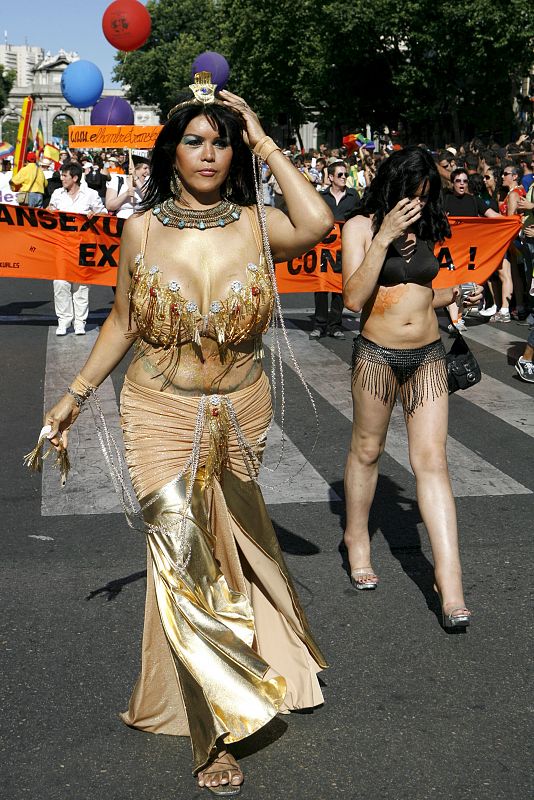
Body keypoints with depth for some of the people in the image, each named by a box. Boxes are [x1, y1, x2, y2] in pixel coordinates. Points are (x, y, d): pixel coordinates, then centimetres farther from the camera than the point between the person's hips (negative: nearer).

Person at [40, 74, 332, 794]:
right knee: (182, 555, -1)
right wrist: (76, 394, 5)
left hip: (241, 413, 1)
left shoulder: (255, 223, -5)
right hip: (162, 415, -1)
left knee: (225, 541, 20)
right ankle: (215, 731, 15)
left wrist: (264, 142, -16)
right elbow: (123, 320, 5)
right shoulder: (143, 228, -4)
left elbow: (317, 223, -26)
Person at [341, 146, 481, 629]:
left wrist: (456, 294, 2)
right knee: (366, 450, 14)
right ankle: (357, 538, 39)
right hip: (377, 355, -3)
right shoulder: (361, 227, -5)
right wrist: (384, 237, -21)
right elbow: (354, 298, -18)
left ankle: (450, 588, -8)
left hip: (427, 357, 3)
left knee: (432, 461, -3)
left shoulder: (425, 229, 9)